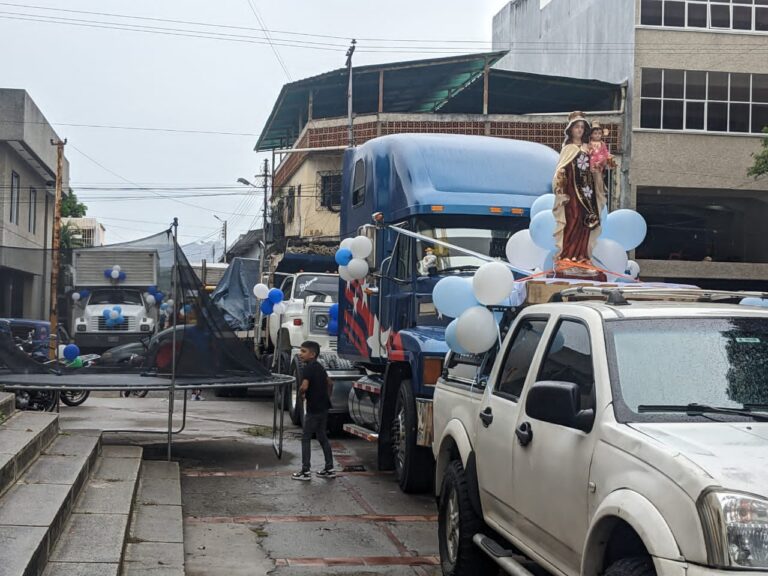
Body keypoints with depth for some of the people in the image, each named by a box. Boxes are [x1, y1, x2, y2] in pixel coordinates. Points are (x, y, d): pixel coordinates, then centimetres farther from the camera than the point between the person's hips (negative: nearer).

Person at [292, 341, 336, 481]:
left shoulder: (307, 368, -16)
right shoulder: (319, 367, 11)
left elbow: (304, 386, -29)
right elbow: (330, 383, 21)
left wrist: (301, 393, -9)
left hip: (313, 409, -8)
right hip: (323, 407, 8)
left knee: (306, 438, 0)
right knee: (322, 436, 16)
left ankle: (305, 471, -1)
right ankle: (329, 468, 17)